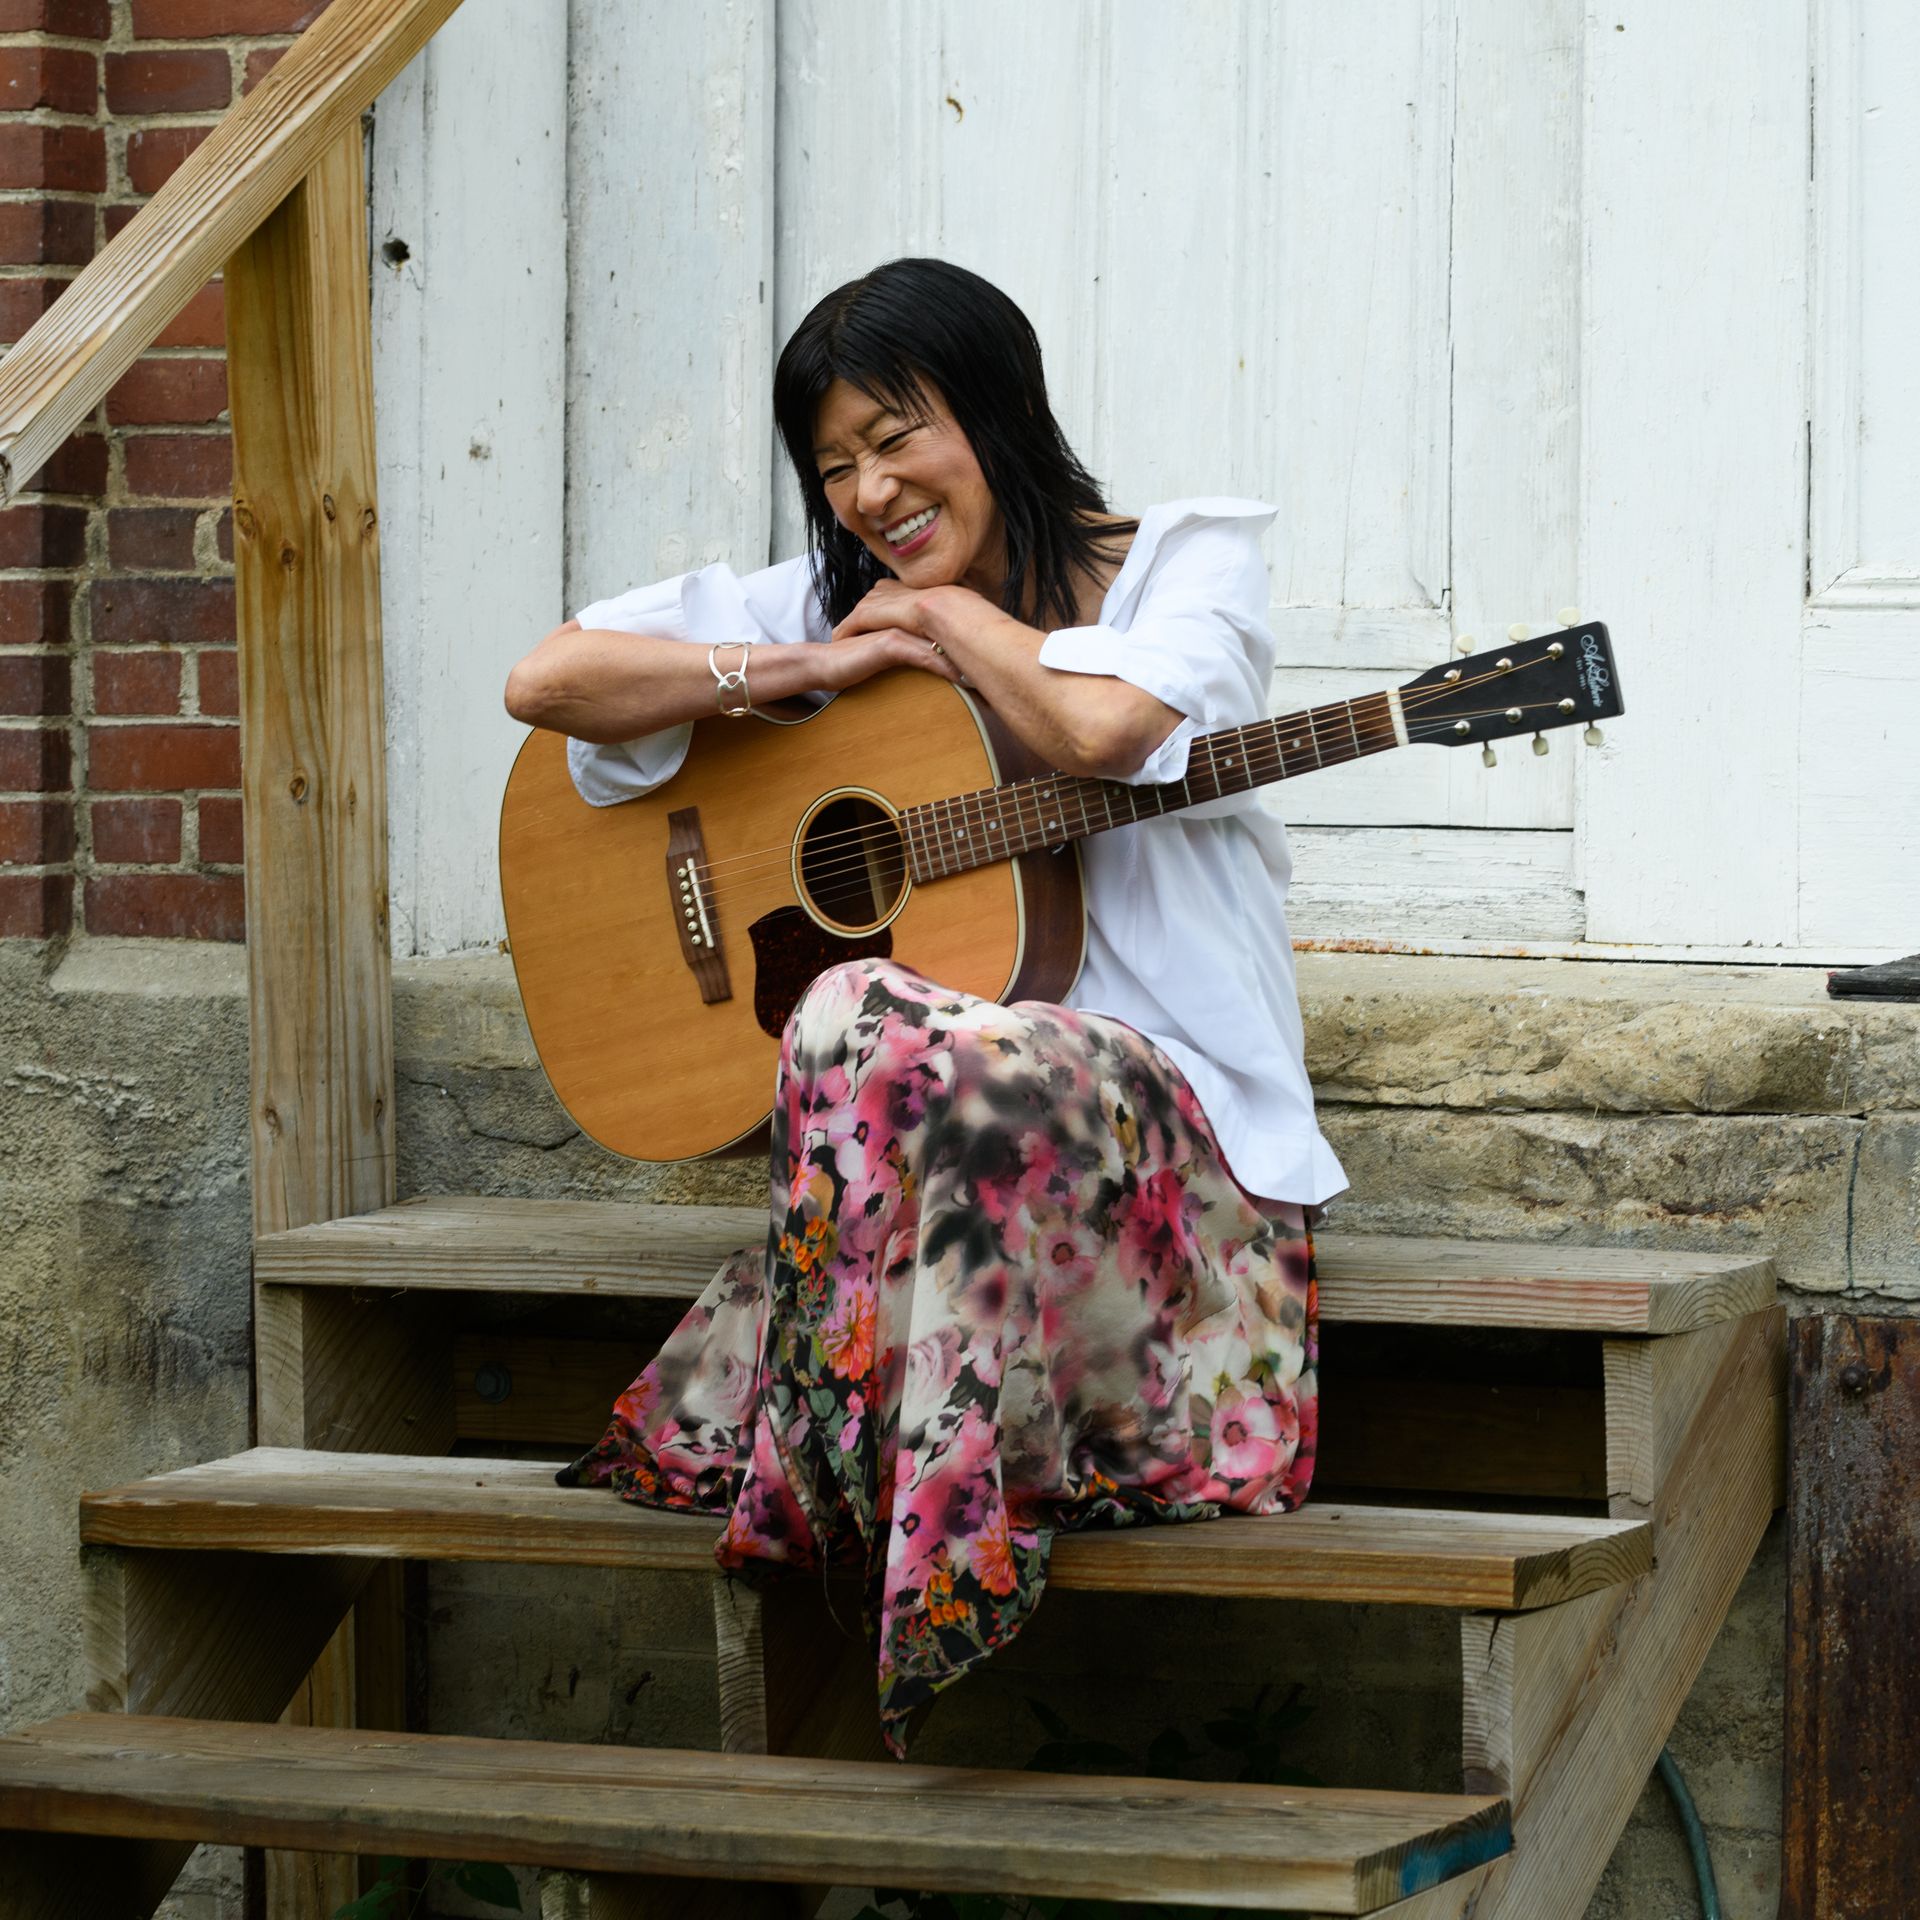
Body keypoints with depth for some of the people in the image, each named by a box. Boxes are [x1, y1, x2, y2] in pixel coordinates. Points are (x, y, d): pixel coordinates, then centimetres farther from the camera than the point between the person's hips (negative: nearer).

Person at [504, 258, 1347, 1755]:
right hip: (947, 1132, 4)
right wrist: (811, 667, 0)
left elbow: (1102, 728, -18)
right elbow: (548, 680, 7)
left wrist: (948, 617, 0)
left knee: (874, 1035, -37)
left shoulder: (1185, 566, 6)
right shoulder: (829, 607, 17)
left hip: (1169, 1117, -3)